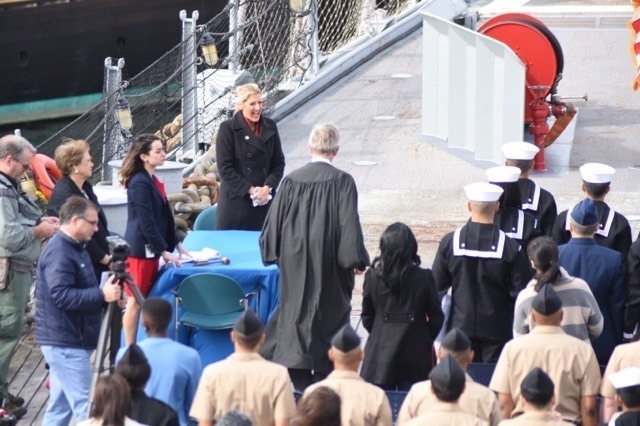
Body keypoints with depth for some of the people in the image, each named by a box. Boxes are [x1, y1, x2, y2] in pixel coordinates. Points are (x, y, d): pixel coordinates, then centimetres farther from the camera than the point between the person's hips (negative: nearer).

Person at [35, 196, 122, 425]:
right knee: (85, 407, -9)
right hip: (66, 343, -10)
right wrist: (102, 295, -27)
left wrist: (108, 292, 8)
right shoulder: (58, 253, -18)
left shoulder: (75, 248, 15)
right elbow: (62, 296, -27)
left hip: (66, 341, 10)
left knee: (60, 406, 12)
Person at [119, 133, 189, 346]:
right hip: (139, 250, -9)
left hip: (151, 249, 9)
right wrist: (164, 251, -16)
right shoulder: (139, 183, -17)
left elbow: (165, 217, 17)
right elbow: (146, 221, -19)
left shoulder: (153, 181, 11)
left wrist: (176, 244, 15)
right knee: (136, 302, -3)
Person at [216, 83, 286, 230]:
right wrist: (250, 190, -13)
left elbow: (278, 162, 9)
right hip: (236, 200, -3)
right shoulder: (228, 128, -3)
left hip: (264, 200, 3)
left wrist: (267, 187, -8)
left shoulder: (270, 127, 9)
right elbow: (225, 168, -7)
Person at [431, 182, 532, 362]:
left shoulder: (450, 242, -7)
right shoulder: (510, 248, -12)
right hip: (497, 328, -2)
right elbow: (521, 292, -8)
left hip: (461, 326, 2)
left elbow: (437, 286, 1)